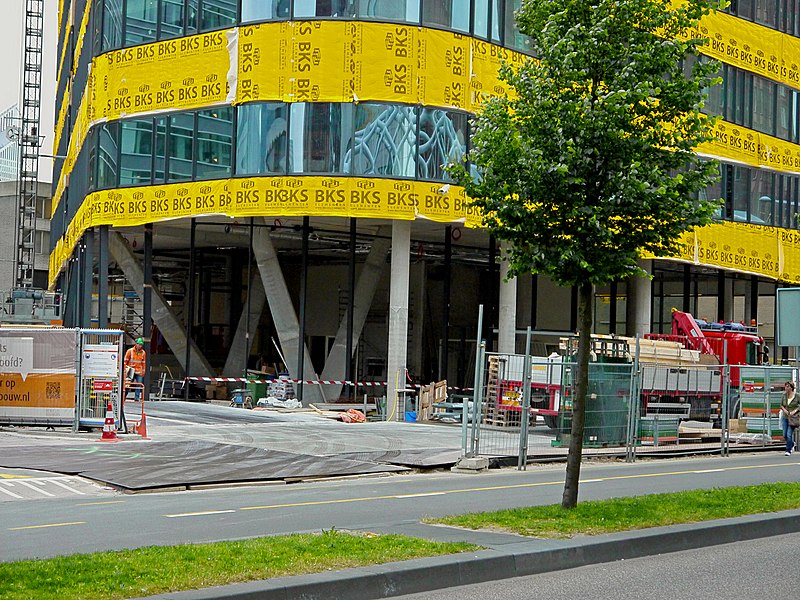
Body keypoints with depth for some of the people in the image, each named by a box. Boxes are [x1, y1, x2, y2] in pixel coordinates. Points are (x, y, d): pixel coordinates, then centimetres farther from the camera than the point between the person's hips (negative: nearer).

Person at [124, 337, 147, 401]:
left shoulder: (143, 353, 8)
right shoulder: (130, 351, 0)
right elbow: (125, 360, 3)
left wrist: (143, 371, 13)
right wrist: (125, 369, -2)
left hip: (139, 372, 2)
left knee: (138, 385, -2)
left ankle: (136, 398, 3)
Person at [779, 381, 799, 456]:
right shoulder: (784, 395, 1)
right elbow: (781, 405, 11)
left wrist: (795, 411, -14)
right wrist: (784, 410, -9)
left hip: (793, 418, -4)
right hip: (785, 417, 4)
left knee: (789, 434, -11)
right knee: (785, 435, 5)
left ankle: (788, 450, 0)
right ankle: (792, 444, 34)